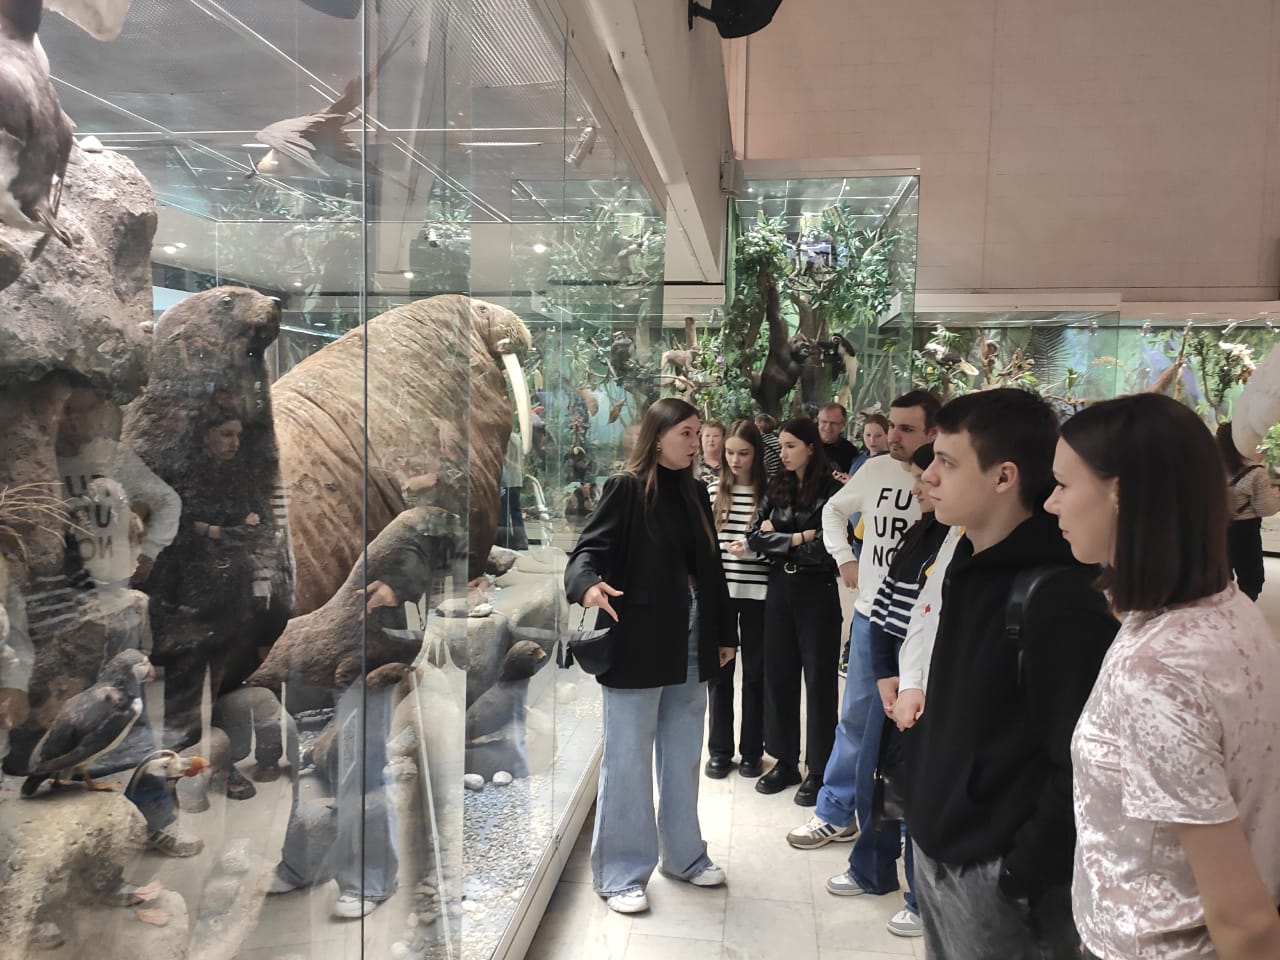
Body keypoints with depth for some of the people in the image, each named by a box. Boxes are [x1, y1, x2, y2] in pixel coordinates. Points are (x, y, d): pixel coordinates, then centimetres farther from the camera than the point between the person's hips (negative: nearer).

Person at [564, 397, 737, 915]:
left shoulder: (695, 493, 10)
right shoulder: (626, 488, -8)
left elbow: (711, 569, 13)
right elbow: (590, 548, -16)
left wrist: (724, 632, 16)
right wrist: (588, 584, -39)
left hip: (691, 642, 7)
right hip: (637, 642, -6)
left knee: (683, 757, 17)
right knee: (628, 760, 4)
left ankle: (683, 855, 34)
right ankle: (620, 873, 18)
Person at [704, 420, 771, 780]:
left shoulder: (769, 492, -3)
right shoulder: (713, 490, 3)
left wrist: (753, 546, -19)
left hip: (757, 593, -2)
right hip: (719, 591, 2)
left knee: (755, 673, 9)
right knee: (718, 671, 8)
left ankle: (752, 750, 23)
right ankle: (719, 750, 21)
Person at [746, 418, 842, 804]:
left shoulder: (831, 490, -8)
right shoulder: (777, 488, 8)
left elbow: (828, 547, -16)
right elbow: (755, 537, -1)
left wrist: (779, 537, -8)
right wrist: (798, 538, -12)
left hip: (817, 591, -5)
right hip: (779, 588, 6)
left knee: (818, 680, 4)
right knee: (779, 675, 11)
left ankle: (818, 771, 15)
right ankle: (785, 762, 24)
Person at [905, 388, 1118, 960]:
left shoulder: (1062, 596, -22)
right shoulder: (968, 563, 5)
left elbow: (1081, 763, -22)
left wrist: (1028, 876, -15)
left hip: (994, 875, -8)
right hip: (935, 848, 8)